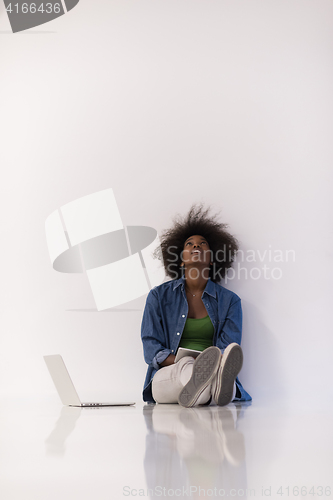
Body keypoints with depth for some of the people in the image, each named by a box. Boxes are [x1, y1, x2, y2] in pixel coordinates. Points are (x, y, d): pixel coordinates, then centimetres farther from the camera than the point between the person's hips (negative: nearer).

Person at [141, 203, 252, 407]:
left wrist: (211, 366, -24)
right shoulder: (159, 296, 14)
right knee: (187, 365, -38)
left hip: (212, 371, 1)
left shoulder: (230, 301, 13)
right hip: (167, 376, -1)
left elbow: (228, 350, 2)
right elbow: (151, 348, 5)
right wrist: (184, 364, -16)